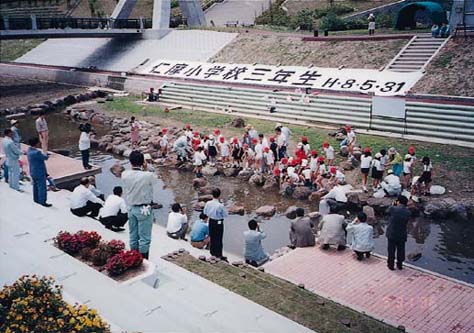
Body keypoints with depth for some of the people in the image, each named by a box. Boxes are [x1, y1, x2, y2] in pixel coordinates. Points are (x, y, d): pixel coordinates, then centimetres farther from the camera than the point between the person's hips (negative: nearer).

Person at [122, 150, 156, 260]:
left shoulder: (125, 175, -8)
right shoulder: (148, 175, -21)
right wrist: (146, 169, 0)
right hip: (144, 209, -5)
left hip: (131, 208, 5)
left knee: (133, 236, 16)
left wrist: (138, 169, 1)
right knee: (144, 238, 4)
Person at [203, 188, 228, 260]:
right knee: (218, 239, 7)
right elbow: (226, 215, -14)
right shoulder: (220, 206, -24)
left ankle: (213, 253, 32)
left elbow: (205, 212, 4)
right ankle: (219, 255, 16)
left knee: (212, 238, 19)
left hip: (211, 222, 4)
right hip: (219, 223, -4)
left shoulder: (208, 203, -11)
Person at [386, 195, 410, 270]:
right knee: (401, 250, 17)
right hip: (402, 235, 2)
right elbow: (406, 222, 4)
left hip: (392, 234, -2)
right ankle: (400, 265, 29)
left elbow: (388, 214, 1)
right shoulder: (407, 212, -8)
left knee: (391, 250, 12)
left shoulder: (392, 209, -18)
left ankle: (391, 265, 22)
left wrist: (394, 205, 9)